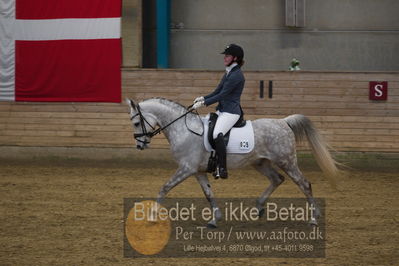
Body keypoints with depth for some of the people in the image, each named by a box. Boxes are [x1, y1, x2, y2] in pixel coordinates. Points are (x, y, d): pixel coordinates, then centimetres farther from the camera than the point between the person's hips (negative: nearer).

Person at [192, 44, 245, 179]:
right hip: (221, 110, 11)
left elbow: (222, 95, -17)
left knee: (217, 134, -30)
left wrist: (204, 103, -16)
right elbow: (217, 91, 21)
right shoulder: (228, 73, 17)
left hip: (231, 111, -11)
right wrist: (203, 98, 5)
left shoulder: (236, 75, -14)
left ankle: (222, 169, -32)